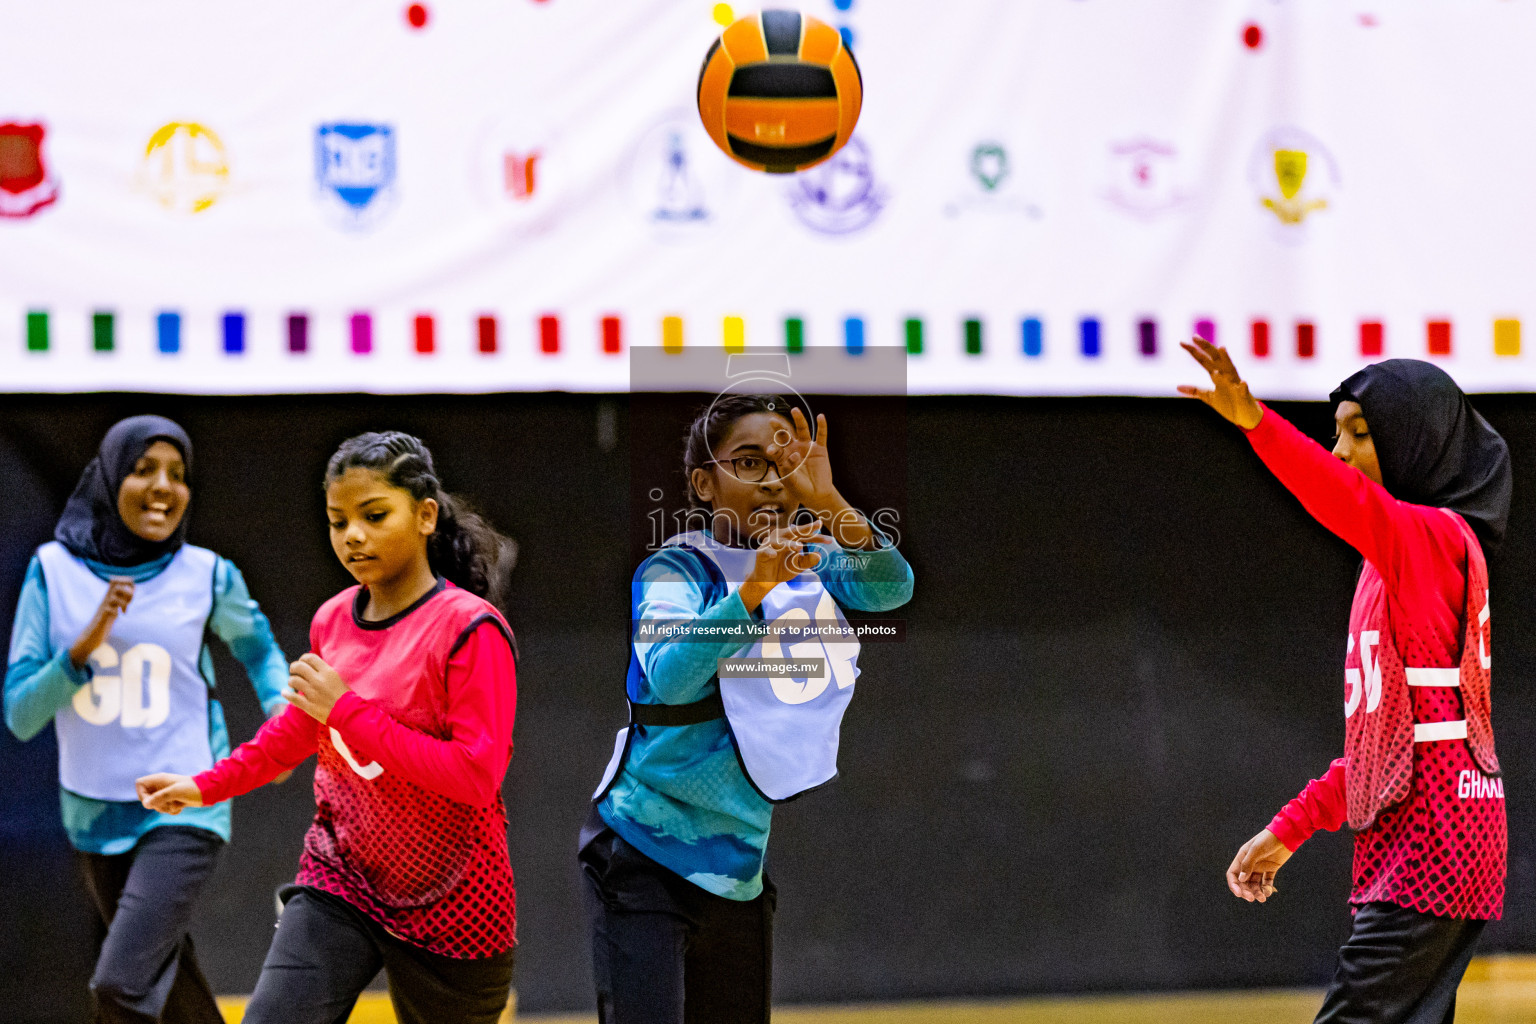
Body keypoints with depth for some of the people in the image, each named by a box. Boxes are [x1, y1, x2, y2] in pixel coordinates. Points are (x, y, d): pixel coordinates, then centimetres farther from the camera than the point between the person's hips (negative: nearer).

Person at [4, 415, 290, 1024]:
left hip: (185, 809, -3)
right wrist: (85, 645, -19)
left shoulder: (207, 576, -5)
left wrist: (281, 711, -2)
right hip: (94, 812, 3)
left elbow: (257, 647, 17)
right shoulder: (54, 570, -3)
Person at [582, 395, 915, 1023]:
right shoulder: (674, 571, -9)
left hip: (739, 867, 6)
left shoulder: (810, 565, 6)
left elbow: (891, 587, -14)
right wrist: (753, 588, -41)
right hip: (644, 860, -6)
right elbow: (670, 677, -28)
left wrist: (826, 501, -29)